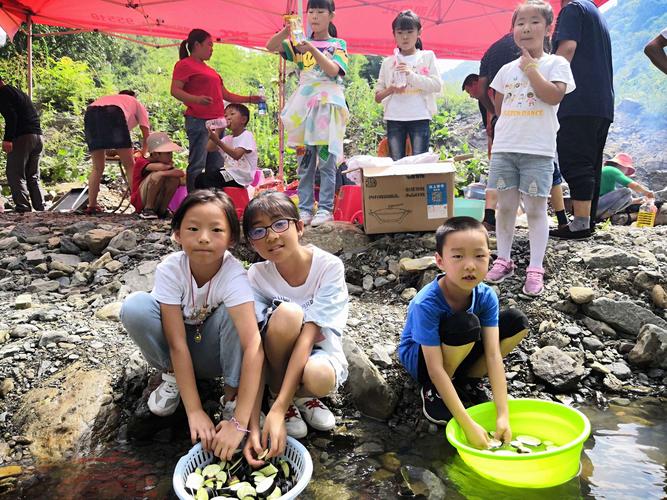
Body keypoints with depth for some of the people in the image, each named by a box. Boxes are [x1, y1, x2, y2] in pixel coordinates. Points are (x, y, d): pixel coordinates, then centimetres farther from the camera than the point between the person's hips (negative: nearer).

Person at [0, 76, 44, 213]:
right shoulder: (20, 92, 25)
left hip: (21, 138, -8)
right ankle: (40, 208, 10)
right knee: (33, 177, 13)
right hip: (38, 137, 8)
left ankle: (23, 207, -17)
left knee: (15, 175, -7)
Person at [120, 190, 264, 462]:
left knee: (234, 314, -32)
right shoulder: (170, 269, -26)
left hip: (213, 352, -1)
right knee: (135, 306, -26)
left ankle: (232, 396, -15)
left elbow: (253, 347, -40)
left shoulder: (234, 275, -30)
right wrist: (194, 411, -32)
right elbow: (177, 343, -27)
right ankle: (172, 376, -3)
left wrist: (240, 422, -45)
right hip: (178, 352, 2)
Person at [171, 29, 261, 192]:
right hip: (199, 121, -9)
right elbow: (175, 90, -10)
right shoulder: (185, 64, 1)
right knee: (197, 165, -11)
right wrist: (196, 99, -27)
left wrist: (249, 99, 24)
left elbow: (226, 95, 29)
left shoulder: (209, 69, 26)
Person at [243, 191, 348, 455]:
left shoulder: (329, 266, -22)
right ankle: (277, 393, -8)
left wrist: (278, 410, -37)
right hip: (276, 359, 1)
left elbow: (308, 335, -29)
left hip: (319, 350, -1)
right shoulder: (257, 276, -16)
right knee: (287, 313, -33)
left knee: (318, 377, -39)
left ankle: (302, 394, -1)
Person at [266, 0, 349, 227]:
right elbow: (270, 46, 5)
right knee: (304, 161, 3)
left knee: (326, 160, -4)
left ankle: (325, 209, 0)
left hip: (328, 105, -3)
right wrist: (287, 30, -12)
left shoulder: (338, 45, 6)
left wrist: (313, 50, -22)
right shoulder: (301, 43, 14)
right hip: (305, 105, 3)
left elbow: (333, 70, -11)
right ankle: (305, 209, 7)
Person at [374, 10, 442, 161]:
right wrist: (391, 89, -9)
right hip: (394, 119, 2)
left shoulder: (427, 56, 9)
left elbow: (437, 86, -4)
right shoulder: (388, 62, 12)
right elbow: (377, 97, 11)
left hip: (420, 118, -1)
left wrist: (412, 75, -14)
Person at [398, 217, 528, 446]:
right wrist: (469, 426, -36)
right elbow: (435, 369, -34)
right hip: (418, 357, -5)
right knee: (466, 325, -35)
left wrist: (503, 415, -29)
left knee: (517, 321, -11)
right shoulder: (426, 304, -34)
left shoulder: (486, 296, -20)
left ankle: (468, 380, 2)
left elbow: (493, 355, -22)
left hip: (458, 353, 5)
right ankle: (433, 390, -11)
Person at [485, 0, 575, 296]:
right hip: (504, 148, 4)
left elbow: (553, 96, -15)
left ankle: (535, 269, 6)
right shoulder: (507, 70, 12)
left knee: (535, 209, 0)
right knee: (505, 206, 8)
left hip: (538, 150, -4)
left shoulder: (556, 64, 2)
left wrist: (530, 67, -10)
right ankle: (503, 260, 20)